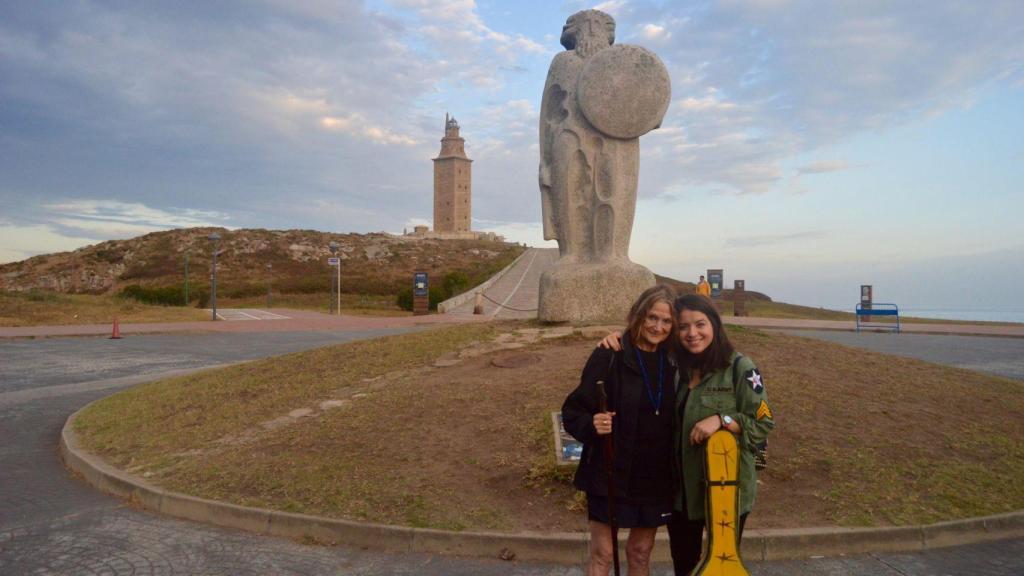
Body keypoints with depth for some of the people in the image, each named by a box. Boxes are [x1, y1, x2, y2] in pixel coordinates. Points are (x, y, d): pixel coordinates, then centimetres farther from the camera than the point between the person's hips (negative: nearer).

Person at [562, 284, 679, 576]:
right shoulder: (609, 356, -13)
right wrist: (591, 425, -30)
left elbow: (679, 416, 10)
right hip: (611, 475, -4)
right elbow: (574, 410, -12)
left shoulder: (673, 362, -1)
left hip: (656, 478, 4)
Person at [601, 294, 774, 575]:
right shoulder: (673, 365, 0)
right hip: (680, 486, 4)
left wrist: (721, 419, -26)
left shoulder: (739, 368, -14)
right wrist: (618, 339, -5)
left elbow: (763, 423, -12)